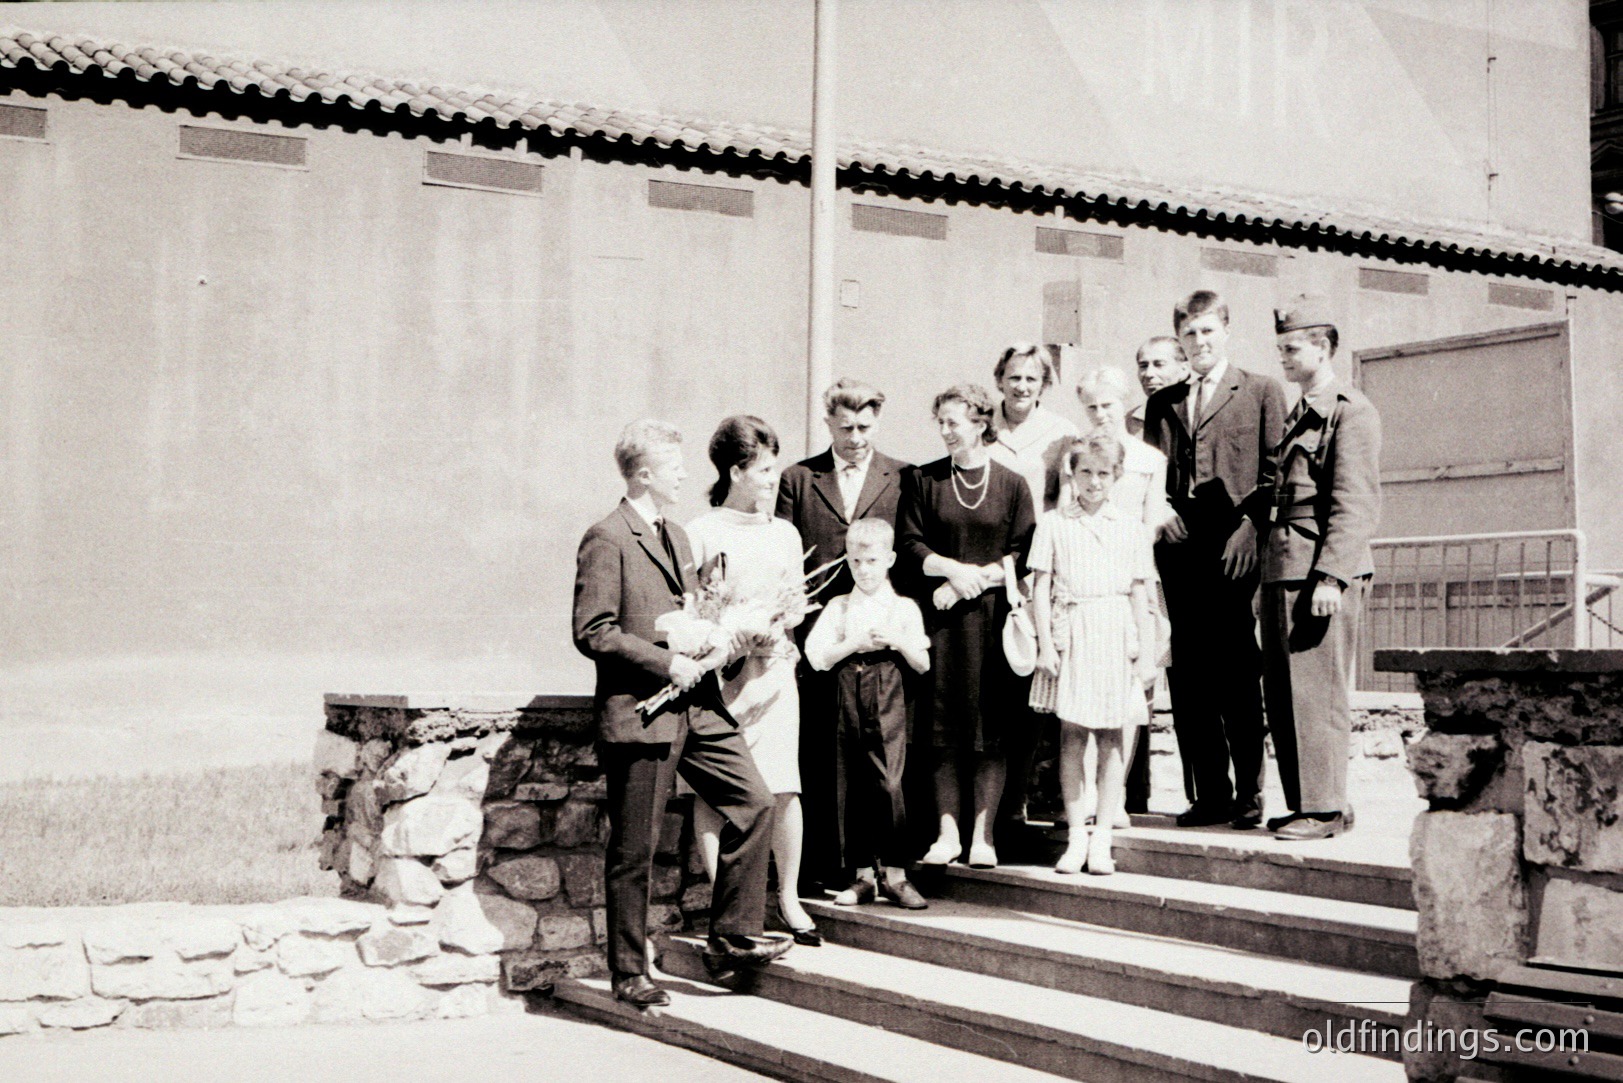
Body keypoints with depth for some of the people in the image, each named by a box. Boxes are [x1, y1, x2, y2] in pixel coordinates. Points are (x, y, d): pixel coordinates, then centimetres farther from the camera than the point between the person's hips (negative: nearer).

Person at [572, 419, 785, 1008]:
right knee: (634, 848, 1)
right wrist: (665, 662, -16)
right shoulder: (607, 539, -9)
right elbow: (592, 632, -15)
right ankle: (629, 973, 14)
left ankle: (732, 938, 10)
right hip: (640, 714, -8)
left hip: (696, 707, 8)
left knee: (754, 802, -1)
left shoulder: (676, 535, 19)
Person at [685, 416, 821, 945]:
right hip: (715, 672, -3)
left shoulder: (784, 534, 15)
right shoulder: (700, 534, 0)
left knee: (782, 790, -2)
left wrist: (776, 631, -3)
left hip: (773, 670, 3)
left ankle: (789, 897, 11)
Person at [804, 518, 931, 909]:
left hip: (887, 702, -2)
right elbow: (817, 657, 0)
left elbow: (923, 664, 5)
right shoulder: (838, 607, 10)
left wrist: (897, 641, -10)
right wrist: (856, 644, -10)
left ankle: (894, 873, 0)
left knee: (887, 783, -9)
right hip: (849, 699, 2)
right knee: (853, 787, 4)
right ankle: (864, 873, 13)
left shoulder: (904, 608, 7)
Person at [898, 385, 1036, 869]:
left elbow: (1025, 553, 1)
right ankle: (947, 833, 8)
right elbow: (908, 541, 2)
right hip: (941, 619, 1)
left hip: (994, 617, -1)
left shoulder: (1011, 484, 5)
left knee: (992, 731, -1)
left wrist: (979, 577, -10)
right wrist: (951, 569, -12)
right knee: (943, 731, 1)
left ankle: (983, 834, 6)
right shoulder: (922, 480, 8)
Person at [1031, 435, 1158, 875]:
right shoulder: (1053, 524, 5)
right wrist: (1045, 643, -5)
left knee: (1111, 741, 1)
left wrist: (1145, 652, 5)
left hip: (1117, 637, 1)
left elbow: (1140, 594, 9)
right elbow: (1041, 589, 3)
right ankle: (1076, 835, 7)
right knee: (1071, 736, 0)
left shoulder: (1131, 527, 9)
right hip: (1072, 635, -1)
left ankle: (1101, 839, 7)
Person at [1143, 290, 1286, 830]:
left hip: (1234, 552, -4)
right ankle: (1210, 795, 10)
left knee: (1238, 675, -4)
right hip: (1178, 551, 4)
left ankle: (1249, 795, 4)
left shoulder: (1261, 392, 8)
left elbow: (1274, 472, 0)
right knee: (1187, 678, 3)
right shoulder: (1162, 404, 20)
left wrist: (1250, 527, -12)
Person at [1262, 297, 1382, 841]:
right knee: (1282, 694, 8)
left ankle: (1325, 808, -2)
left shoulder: (1351, 412, -6)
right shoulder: (1300, 414, 22)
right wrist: (1270, 573, 17)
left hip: (1321, 575, -9)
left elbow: (1355, 505, -14)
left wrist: (1331, 576, -21)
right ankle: (1305, 803, 15)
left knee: (1316, 694, -7)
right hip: (1283, 571, 9)